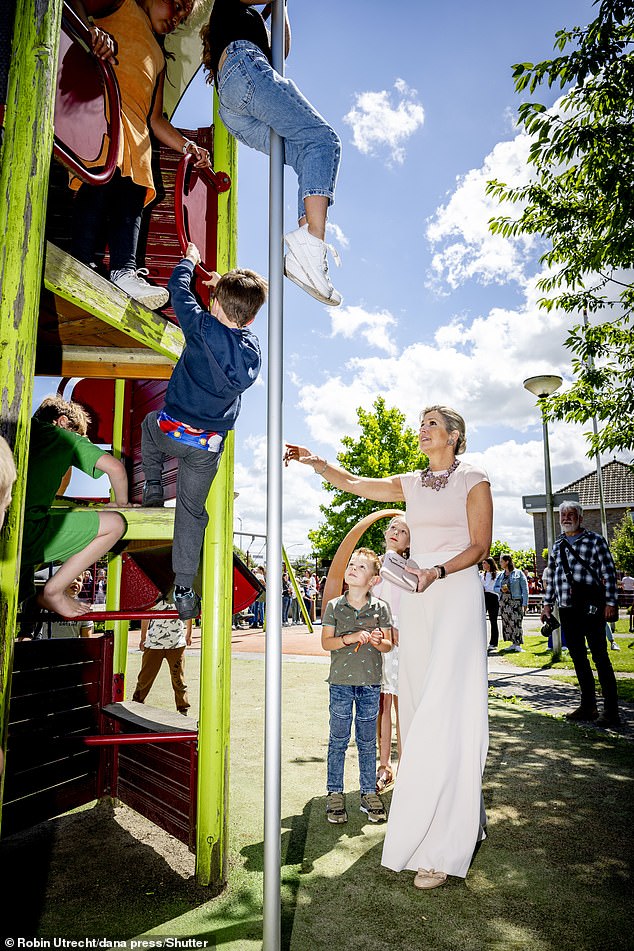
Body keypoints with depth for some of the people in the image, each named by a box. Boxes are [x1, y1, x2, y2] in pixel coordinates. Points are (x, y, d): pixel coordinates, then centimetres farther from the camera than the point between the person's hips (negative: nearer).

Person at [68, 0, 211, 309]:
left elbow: (155, 119, 30)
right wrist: (90, 27, -16)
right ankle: (83, 261, -32)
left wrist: (187, 146, 16)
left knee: (132, 196, -14)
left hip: (136, 131, 7)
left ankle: (125, 270, -29)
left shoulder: (158, 58, 37)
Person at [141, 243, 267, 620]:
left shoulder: (202, 328, -14)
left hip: (172, 431, -2)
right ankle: (184, 592, 13)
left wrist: (190, 259, 24)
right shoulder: (253, 351, -4)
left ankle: (153, 486, 31)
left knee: (150, 424, 35)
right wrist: (227, 288, 29)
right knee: (192, 512, 12)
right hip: (209, 447, 2)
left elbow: (179, 287, 3)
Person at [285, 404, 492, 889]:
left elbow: (480, 546, -4)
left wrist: (437, 570, -18)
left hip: (457, 594, -6)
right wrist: (318, 462, -4)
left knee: (446, 710, -11)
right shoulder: (411, 483, 16)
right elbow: (356, 484, 11)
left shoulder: (474, 479, 1)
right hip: (415, 600, 6)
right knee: (419, 708, 7)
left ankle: (444, 847, -5)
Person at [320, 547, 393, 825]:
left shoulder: (380, 608, -1)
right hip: (341, 680, -1)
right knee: (338, 739, 8)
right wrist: (349, 638, -19)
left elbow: (388, 645, 4)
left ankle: (369, 792, 27)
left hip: (370, 682, 1)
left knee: (368, 741, 12)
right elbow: (326, 642, -3)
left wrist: (378, 641, -18)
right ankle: (335, 793, 22)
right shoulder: (334, 606, -2)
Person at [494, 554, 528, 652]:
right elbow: (495, 587, 16)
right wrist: (501, 590, -7)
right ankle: (513, 643, 13)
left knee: (516, 623, -10)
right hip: (503, 602, 6)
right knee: (507, 623, 5)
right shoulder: (500, 575, 15)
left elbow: (525, 589, -3)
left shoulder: (518, 573, 0)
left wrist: (525, 603, -9)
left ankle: (518, 645, -5)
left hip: (516, 601, -6)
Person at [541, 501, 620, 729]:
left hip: (590, 607, -5)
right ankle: (588, 706, 19)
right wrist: (547, 603, 15)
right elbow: (551, 577, 20)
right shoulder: (557, 545, 15)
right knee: (578, 658, 10)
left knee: (599, 656, -5)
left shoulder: (595, 540, 1)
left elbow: (609, 573, -2)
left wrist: (610, 603, -9)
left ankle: (611, 711, 1)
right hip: (566, 608, 5)